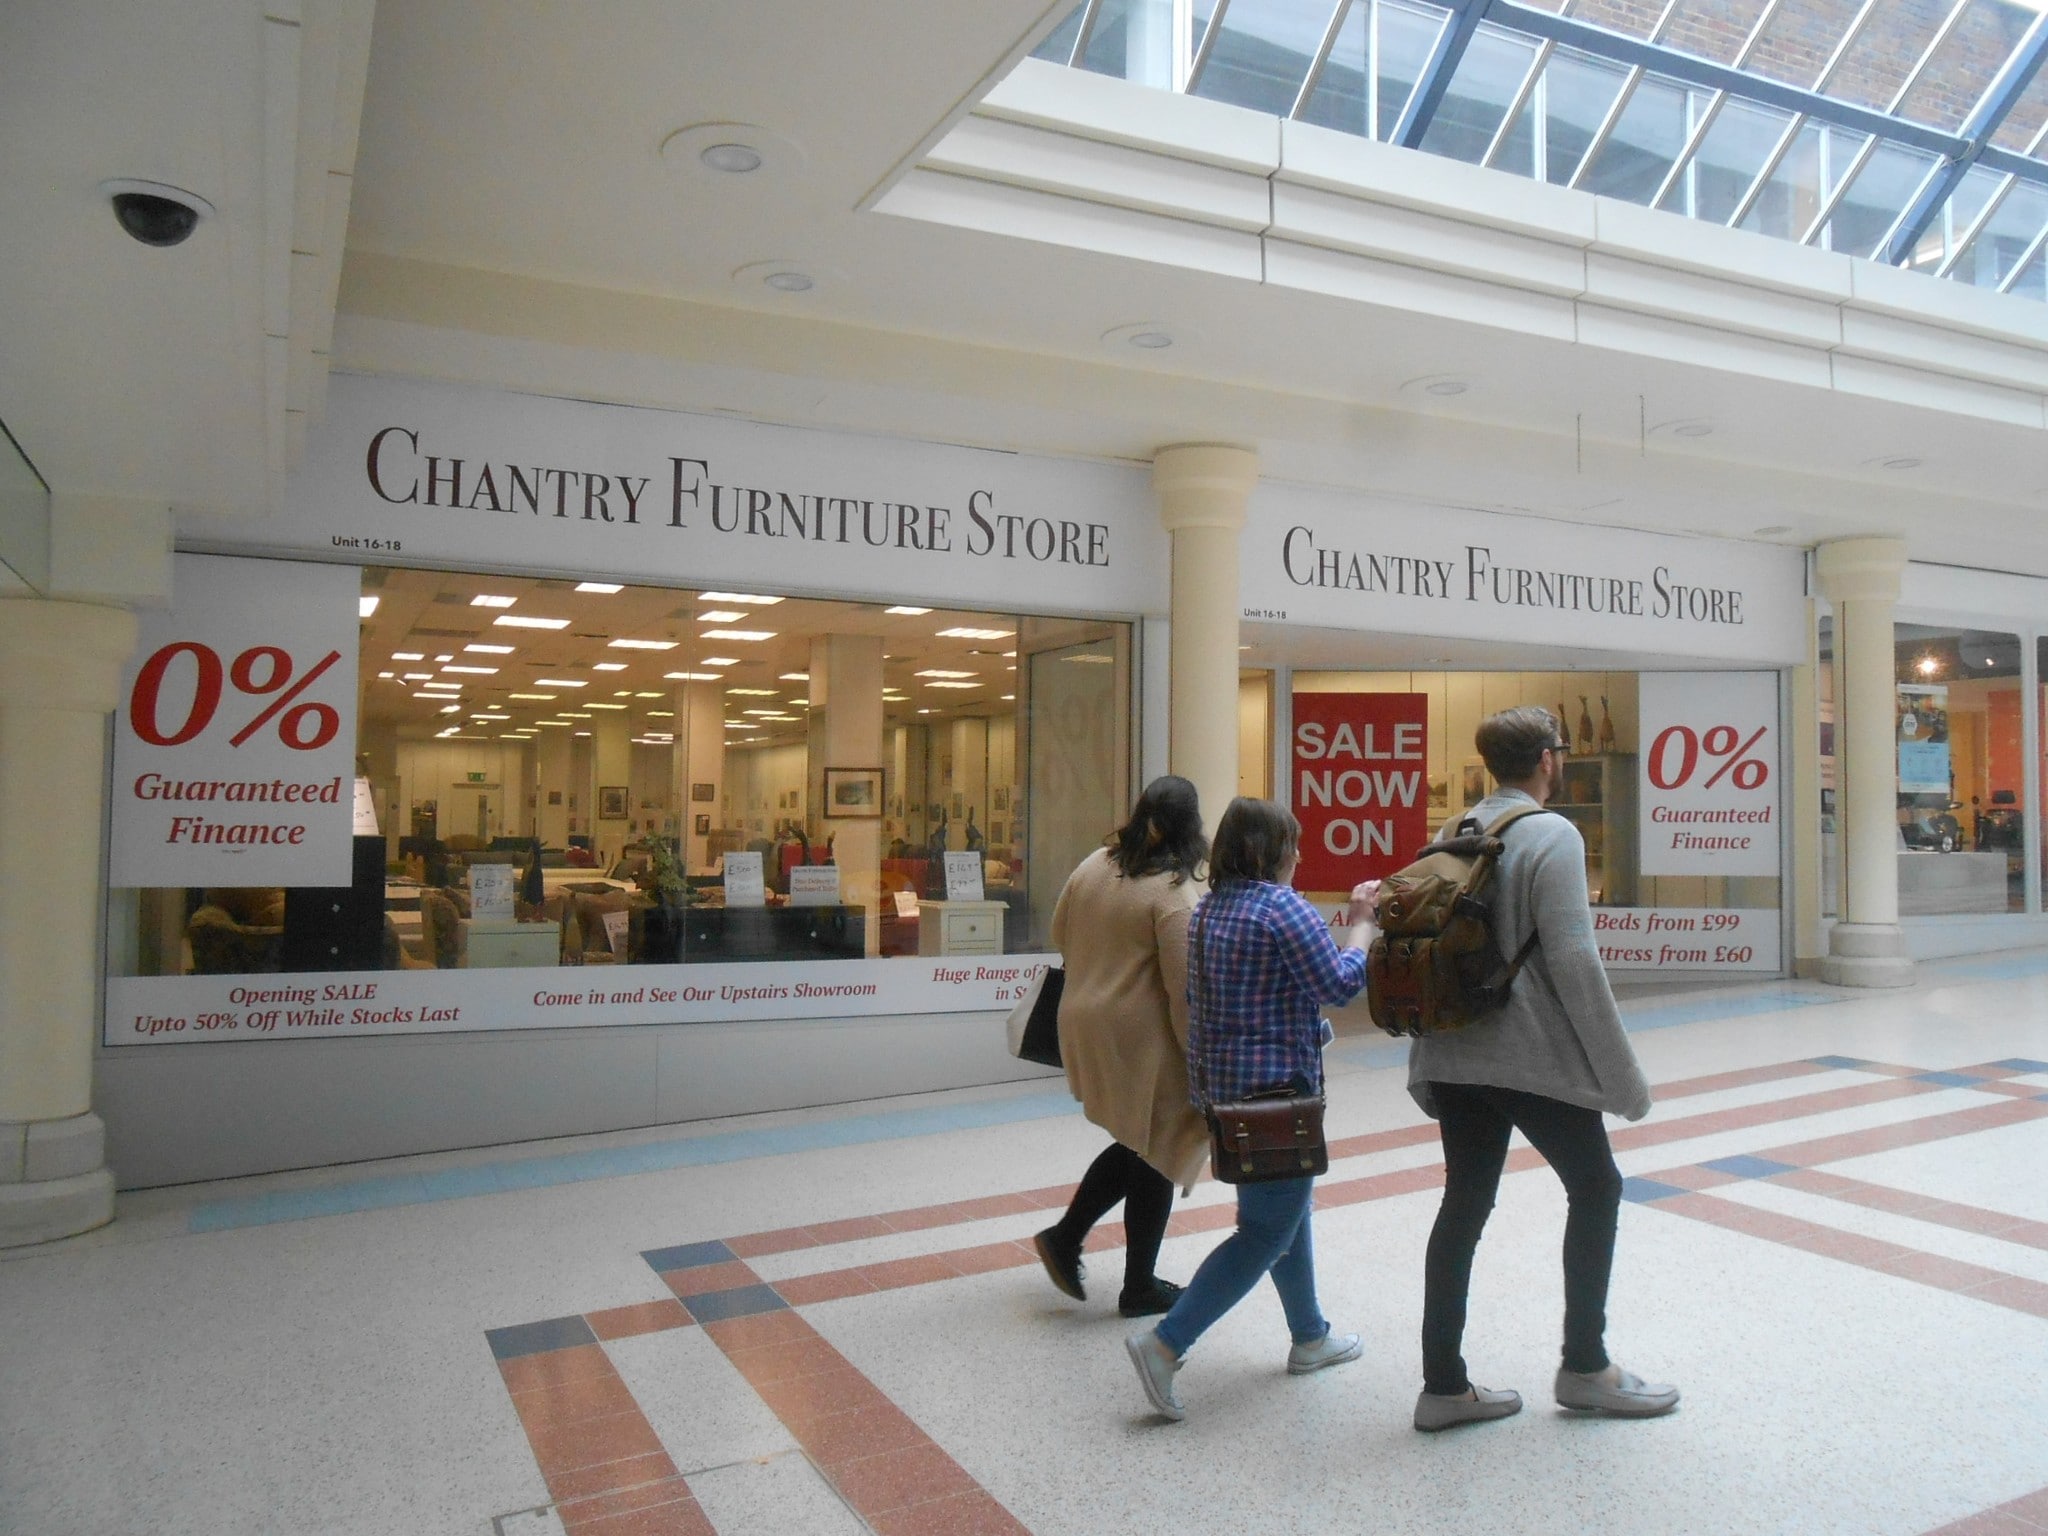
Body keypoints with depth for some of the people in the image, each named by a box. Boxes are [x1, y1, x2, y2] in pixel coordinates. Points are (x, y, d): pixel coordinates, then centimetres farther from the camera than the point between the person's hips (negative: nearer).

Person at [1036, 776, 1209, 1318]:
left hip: (1083, 1025, 7)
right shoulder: (1173, 892, -18)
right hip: (1142, 1039, -7)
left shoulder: (1093, 866, 2)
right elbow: (1184, 988, -19)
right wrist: (1200, 1059, -11)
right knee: (1156, 1155, 10)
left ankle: (1065, 1237, 22)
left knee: (1136, 1143, 24)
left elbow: (1059, 937, 14)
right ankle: (1140, 1287, 23)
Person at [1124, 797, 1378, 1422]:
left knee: (1287, 1208, 23)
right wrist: (1361, 920, -4)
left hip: (1219, 1082, 10)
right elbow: (1341, 982, -17)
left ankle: (1310, 1336, 36)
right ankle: (1166, 1343, -7)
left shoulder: (1208, 908, 9)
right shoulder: (1282, 906, -17)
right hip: (1274, 1087, -10)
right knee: (1266, 1231, -2)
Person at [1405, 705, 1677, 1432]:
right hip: (1534, 1058, -7)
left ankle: (1443, 1385, 15)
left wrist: (1424, 1066, 18)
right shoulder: (1552, 836, -12)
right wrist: (1622, 1076, -11)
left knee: (1464, 1202, 11)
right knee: (1595, 1187, 13)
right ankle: (1585, 1368, 23)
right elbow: (1573, 963, -18)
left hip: (1455, 1055, 7)